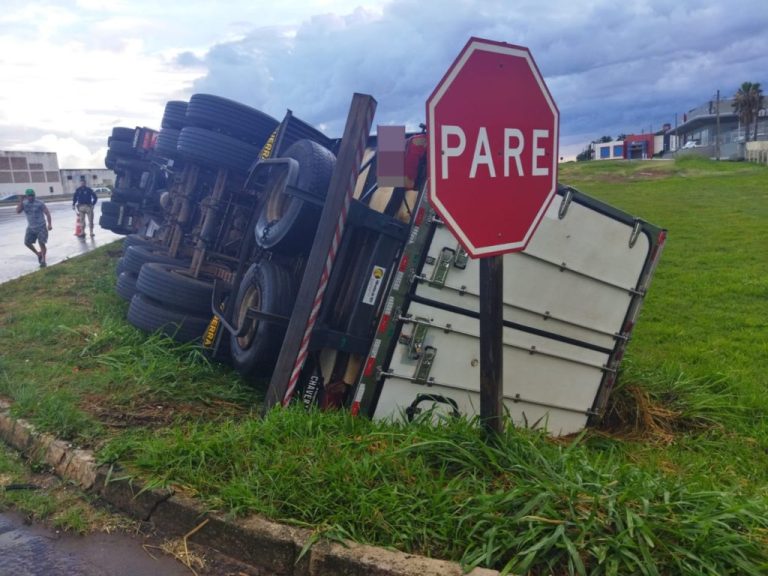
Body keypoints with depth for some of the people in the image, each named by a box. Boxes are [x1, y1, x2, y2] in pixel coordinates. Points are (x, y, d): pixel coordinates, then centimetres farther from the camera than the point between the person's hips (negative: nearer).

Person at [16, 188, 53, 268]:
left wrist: (49, 224, -18)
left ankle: (43, 260, -1)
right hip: (31, 227, 4)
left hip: (41, 227, -4)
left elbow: (47, 213, -9)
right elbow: (18, 211, -14)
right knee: (27, 242, 2)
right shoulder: (24, 204, 0)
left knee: (41, 243, -11)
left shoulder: (40, 203, -10)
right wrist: (21, 201, -21)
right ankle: (38, 254, 26)